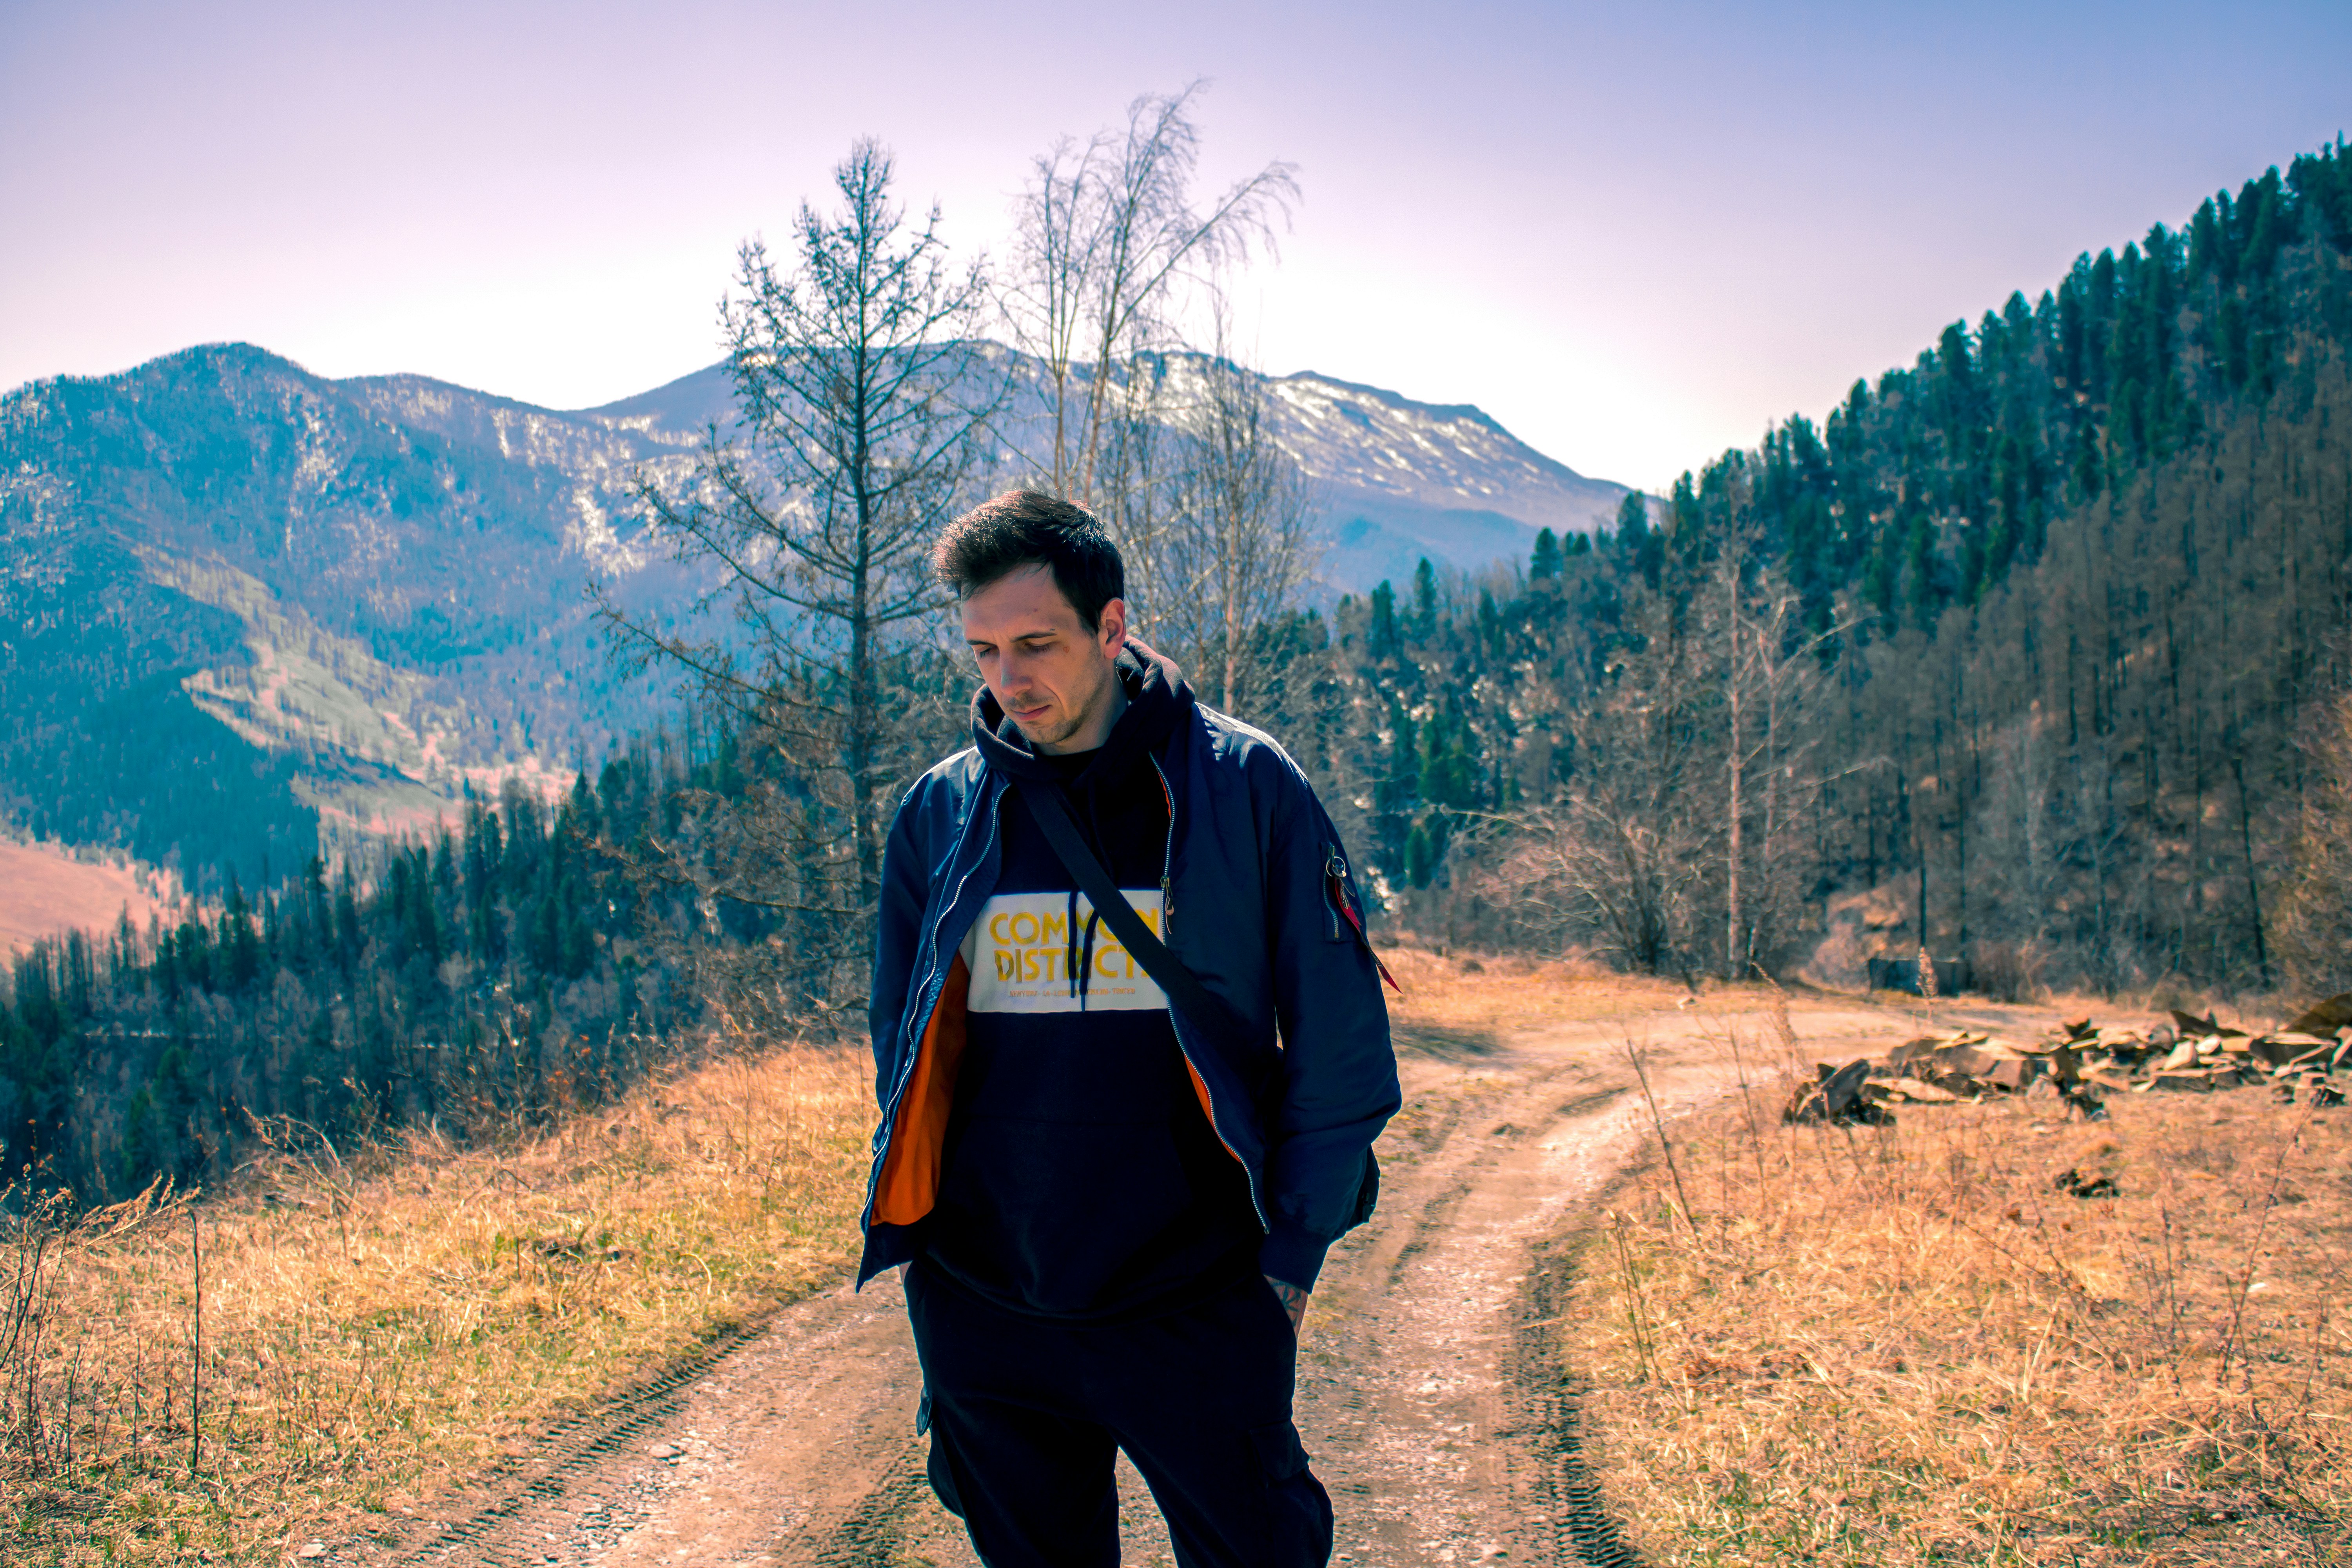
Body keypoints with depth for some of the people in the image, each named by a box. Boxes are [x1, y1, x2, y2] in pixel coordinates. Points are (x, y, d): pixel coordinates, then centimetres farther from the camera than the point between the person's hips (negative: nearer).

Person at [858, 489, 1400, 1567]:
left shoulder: (1245, 789, -4)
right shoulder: (939, 815, 4)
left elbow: (1340, 1045, -1)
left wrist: (1295, 1253, -4)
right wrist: (916, 1232, 8)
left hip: (1201, 1311, -3)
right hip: (984, 1312, 3)